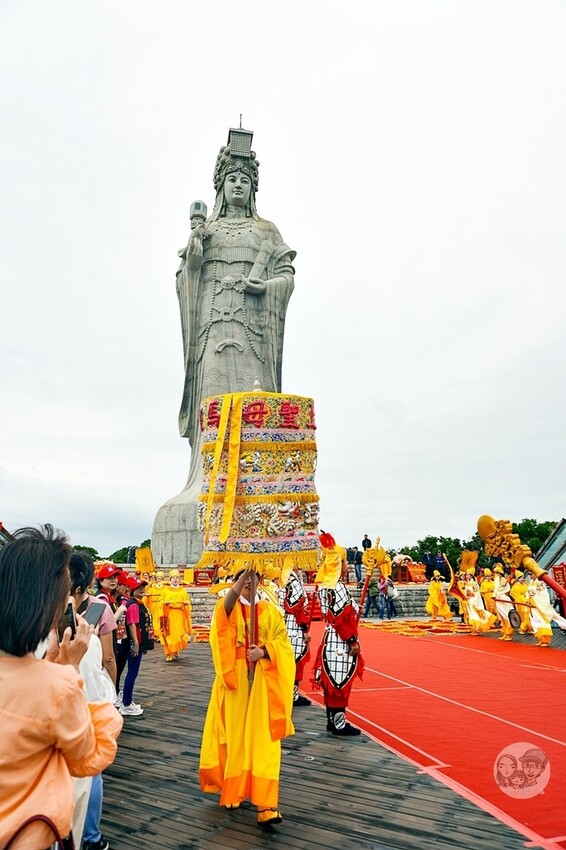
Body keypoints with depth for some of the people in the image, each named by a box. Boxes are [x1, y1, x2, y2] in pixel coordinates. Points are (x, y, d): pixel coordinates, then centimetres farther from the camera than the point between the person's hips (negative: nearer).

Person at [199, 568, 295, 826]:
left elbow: (282, 643, 2)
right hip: (235, 679, 0)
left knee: (263, 740, -3)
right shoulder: (228, 608, 2)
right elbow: (227, 606, -24)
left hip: (263, 682, 0)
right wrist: (238, 586, -43)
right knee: (235, 736, 7)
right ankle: (232, 790, 28)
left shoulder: (270, 610, 6)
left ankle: (265, 805, -1)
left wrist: (263, 652, -17)